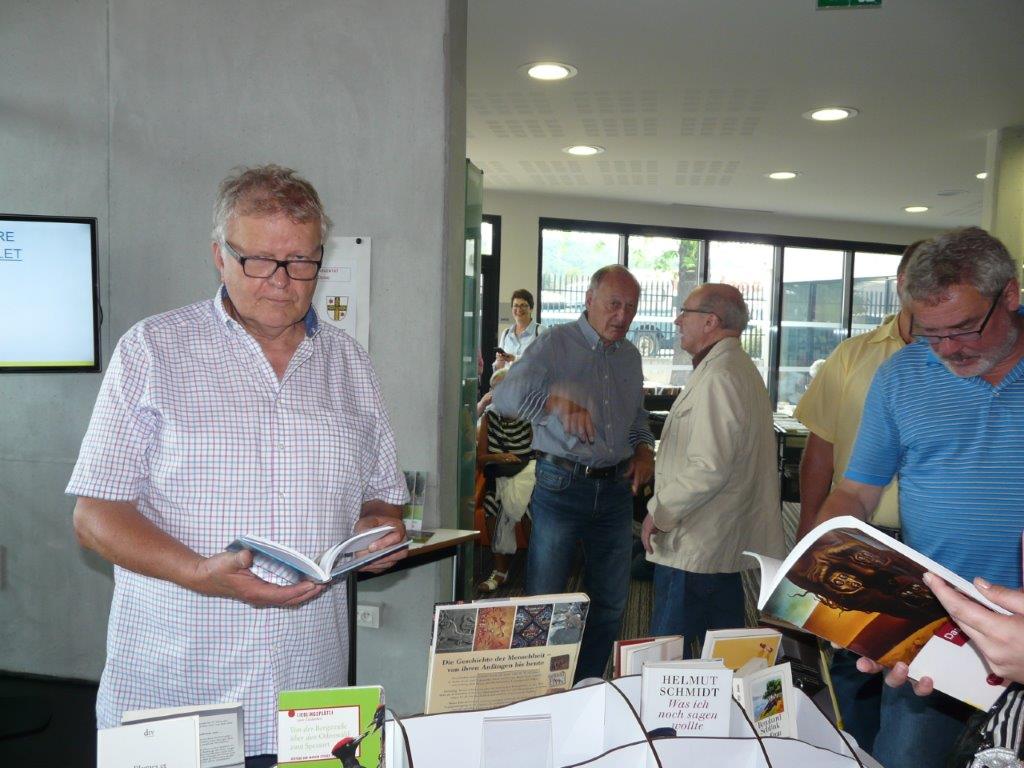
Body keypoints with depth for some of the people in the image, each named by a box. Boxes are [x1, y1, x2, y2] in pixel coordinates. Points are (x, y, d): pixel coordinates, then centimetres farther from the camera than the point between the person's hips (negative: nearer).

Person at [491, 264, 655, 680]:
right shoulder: (556, 343, -7)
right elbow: (505, 396, -22)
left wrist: (644, 449, 6)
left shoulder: (630, 356, 13)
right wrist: (558, 400, -40)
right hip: (562, 485, -6)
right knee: (543, 599, 2)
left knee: (610, 602, 13)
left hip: (616, 489, 6)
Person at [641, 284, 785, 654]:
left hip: (694, 549, -10)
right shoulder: (742, 369, 15)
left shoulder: (717, 377, -19)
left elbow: (709, 468, -26)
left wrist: (659, 512, -14)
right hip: (730, 542, 11)